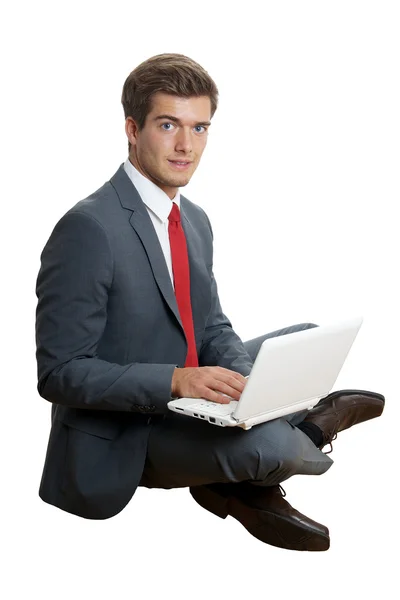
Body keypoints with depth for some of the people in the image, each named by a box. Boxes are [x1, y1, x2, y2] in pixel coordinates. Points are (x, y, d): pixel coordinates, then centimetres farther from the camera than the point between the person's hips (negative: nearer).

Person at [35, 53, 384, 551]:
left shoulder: (194, 220, 8)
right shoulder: (88, 228, -21)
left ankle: (245, 487, 1)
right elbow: (60, 372, -22)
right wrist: (175, 380, -32)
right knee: (268, 443, -33)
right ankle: (303, 431, 4)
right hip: (119, 440, -9)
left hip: (187, 398, 9)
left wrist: (247, 381, -8)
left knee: (307, 340, 11)